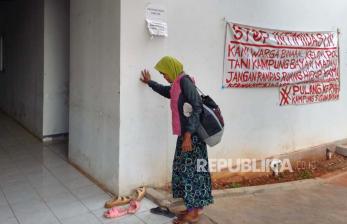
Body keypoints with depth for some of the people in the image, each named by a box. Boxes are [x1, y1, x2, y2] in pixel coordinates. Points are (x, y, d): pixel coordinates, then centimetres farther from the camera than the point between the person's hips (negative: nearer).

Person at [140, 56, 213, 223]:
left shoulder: (184, 81, -14)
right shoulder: (177, 84, 15)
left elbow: (196, 108, -22)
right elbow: (167, 91, 39)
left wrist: (188, 135, -26)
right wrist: (149, 82, 51)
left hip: (191, 135, -9)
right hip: (186, 134, 9)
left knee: (189, 171, -3)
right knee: (191, 170, 13)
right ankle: (195, 207, 24)